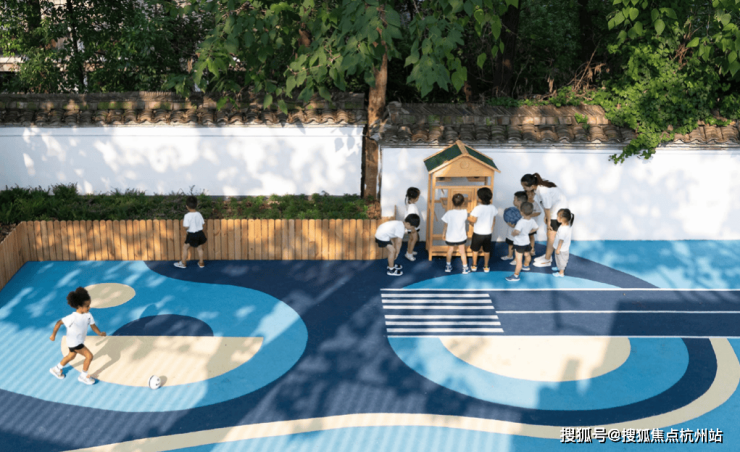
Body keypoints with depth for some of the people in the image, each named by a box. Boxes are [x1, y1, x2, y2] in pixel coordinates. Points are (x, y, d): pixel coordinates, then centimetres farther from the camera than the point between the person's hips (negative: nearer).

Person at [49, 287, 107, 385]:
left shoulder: (88, 315, -12)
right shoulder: (73, 318, -31)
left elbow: (93, 326, -8)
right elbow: (59, 323, -23)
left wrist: (100, 333, -26)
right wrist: (53, 335, -16)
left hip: (80, 341, 8)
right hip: (74, 342, -8)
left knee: (71, 356, 29)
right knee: (89, 356, -9)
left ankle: (56, 369, 53)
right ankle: (83, 376, 12)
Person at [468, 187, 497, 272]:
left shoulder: (477, 208, -23)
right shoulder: (493, 208, -6)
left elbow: (473, 220, -23)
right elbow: (494, 221, 4)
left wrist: (468, 218, -4)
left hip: (478, 233, -4)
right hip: (488, 233, 4)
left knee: (475, 250, 15)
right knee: (487, 250, 16)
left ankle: (474, 266, 24)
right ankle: (486, 267, 25)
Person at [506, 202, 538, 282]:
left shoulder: (521, 222, -33)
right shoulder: (532, 221, -11)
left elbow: (517, 232, -46)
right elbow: (535, 228, 8)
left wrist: (513, 233, -25)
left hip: (519, 243, -8)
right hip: (527, 241, 8)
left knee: (519, 260, -1)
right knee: (527, 254, 33)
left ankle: (516, 276, 7)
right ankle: (526, 266, 58)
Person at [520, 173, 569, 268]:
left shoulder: (543, 191, -34)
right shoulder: (538, 186, -10)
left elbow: (547, 208, -23)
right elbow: (546, 207, 1)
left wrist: (548, 222, -12)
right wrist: (546, 217, 6)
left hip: (559, 209, -8)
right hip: (553, 208, 8)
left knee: (551, 235, -1)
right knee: (549, 233, 15)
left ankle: (547, 260, 7)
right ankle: (547, 255, 27)